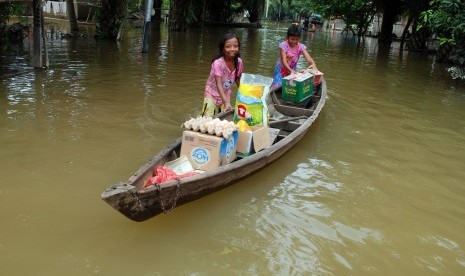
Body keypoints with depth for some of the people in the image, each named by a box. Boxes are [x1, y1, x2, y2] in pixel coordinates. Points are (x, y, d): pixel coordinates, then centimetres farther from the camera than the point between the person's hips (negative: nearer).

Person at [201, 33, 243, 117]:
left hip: (226, 95, 5)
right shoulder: (218, 63, -28)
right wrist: (226, 103, -44)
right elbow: (219, 85, -34)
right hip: (212, 94, -5)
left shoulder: (239, 62, -12)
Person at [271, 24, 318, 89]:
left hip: (292, 71, 4)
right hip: (281, 70, -4)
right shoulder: (283, 45, -16)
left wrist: (313, 64, -43)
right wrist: (290, 70, -43)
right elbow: (284, 61, -25)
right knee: (277, 86, -18)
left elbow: (308, 58, -19)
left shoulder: (301, 47, -6)